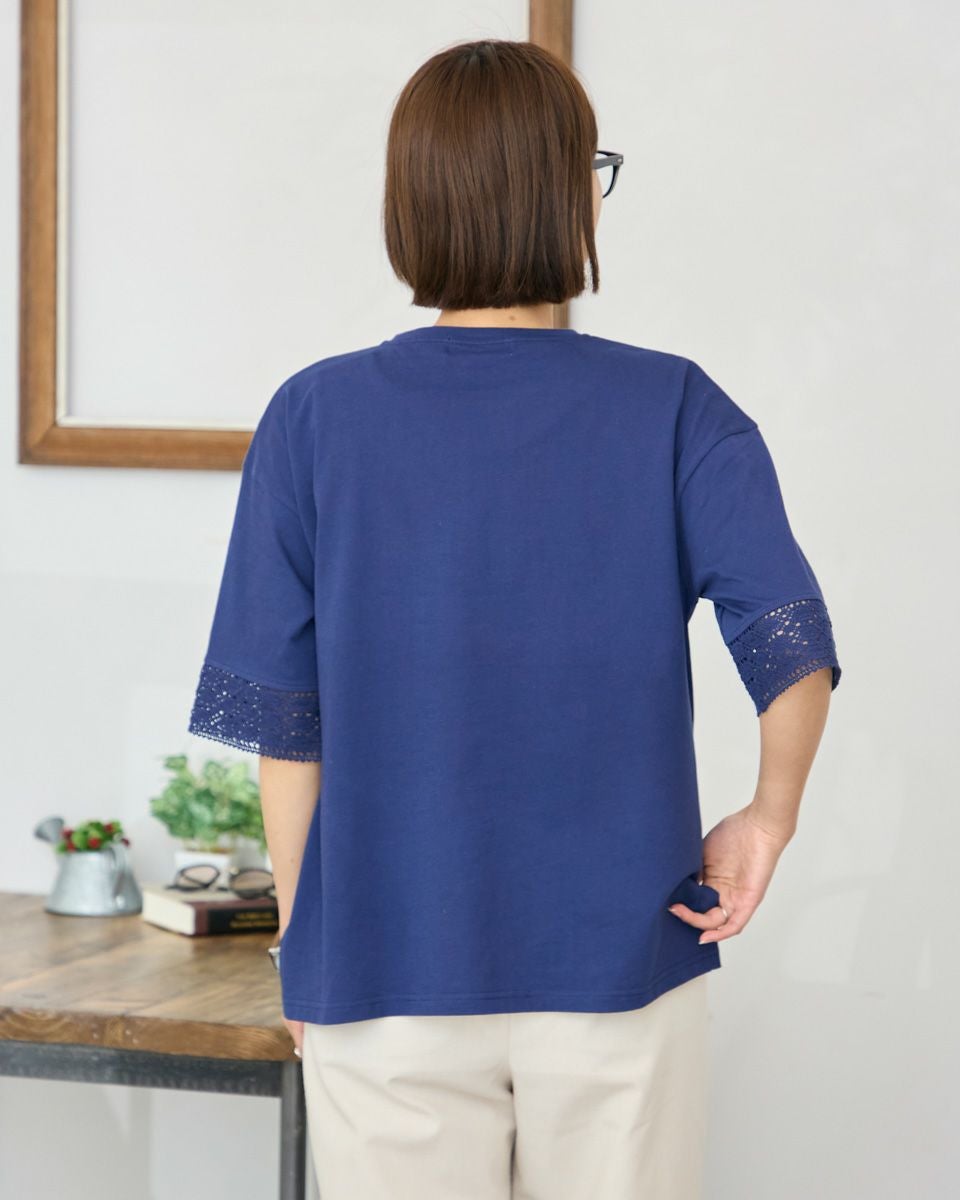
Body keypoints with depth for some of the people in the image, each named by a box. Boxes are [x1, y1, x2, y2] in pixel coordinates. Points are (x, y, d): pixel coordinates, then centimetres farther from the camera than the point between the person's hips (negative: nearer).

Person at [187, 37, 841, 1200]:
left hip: (389, 975, 0)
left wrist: (302, 940, 7)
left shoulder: (315, 419, -4)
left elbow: (281, 718, -3)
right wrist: (770, 814, -2)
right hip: (618, 967, 0)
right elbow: (789, 636, -18)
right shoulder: (672, 410, -5)